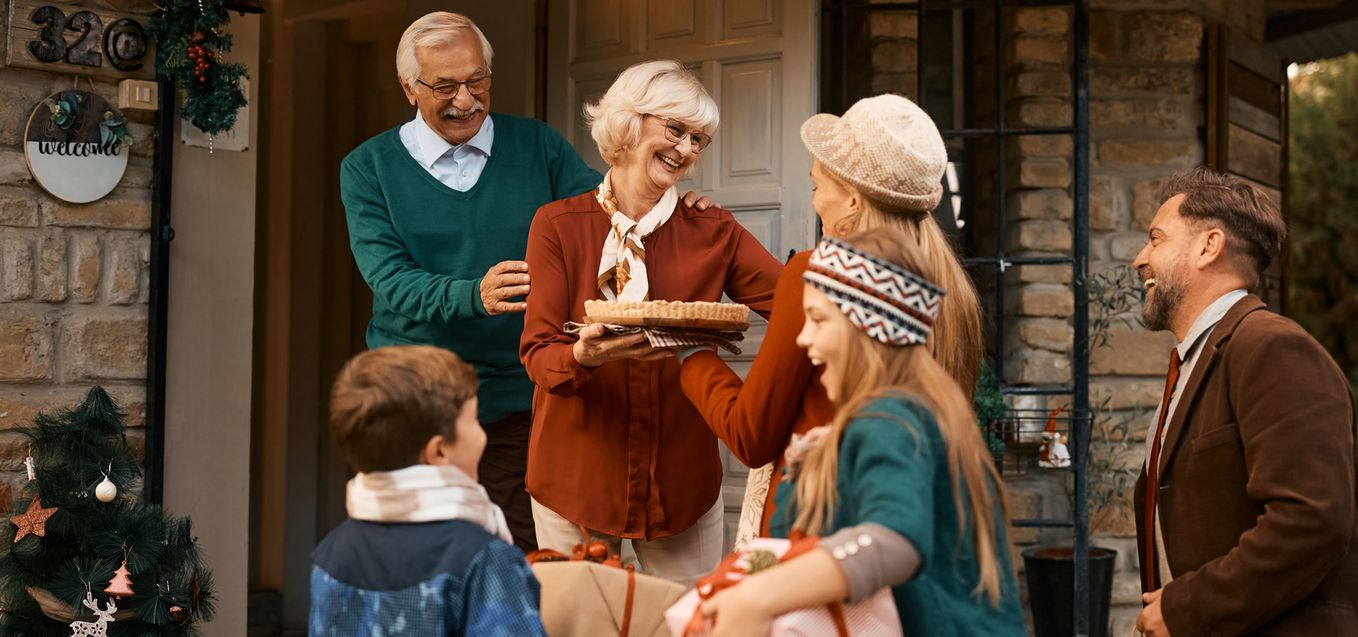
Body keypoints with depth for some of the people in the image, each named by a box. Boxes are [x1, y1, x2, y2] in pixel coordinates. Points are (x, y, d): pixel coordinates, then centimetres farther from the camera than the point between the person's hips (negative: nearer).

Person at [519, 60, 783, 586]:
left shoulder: (713, 233, 2)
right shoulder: (559, 225, -2)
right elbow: (537, 353, -9)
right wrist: (585, 355, -30)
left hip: (681, 480, 1)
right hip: (576, 477, -1)